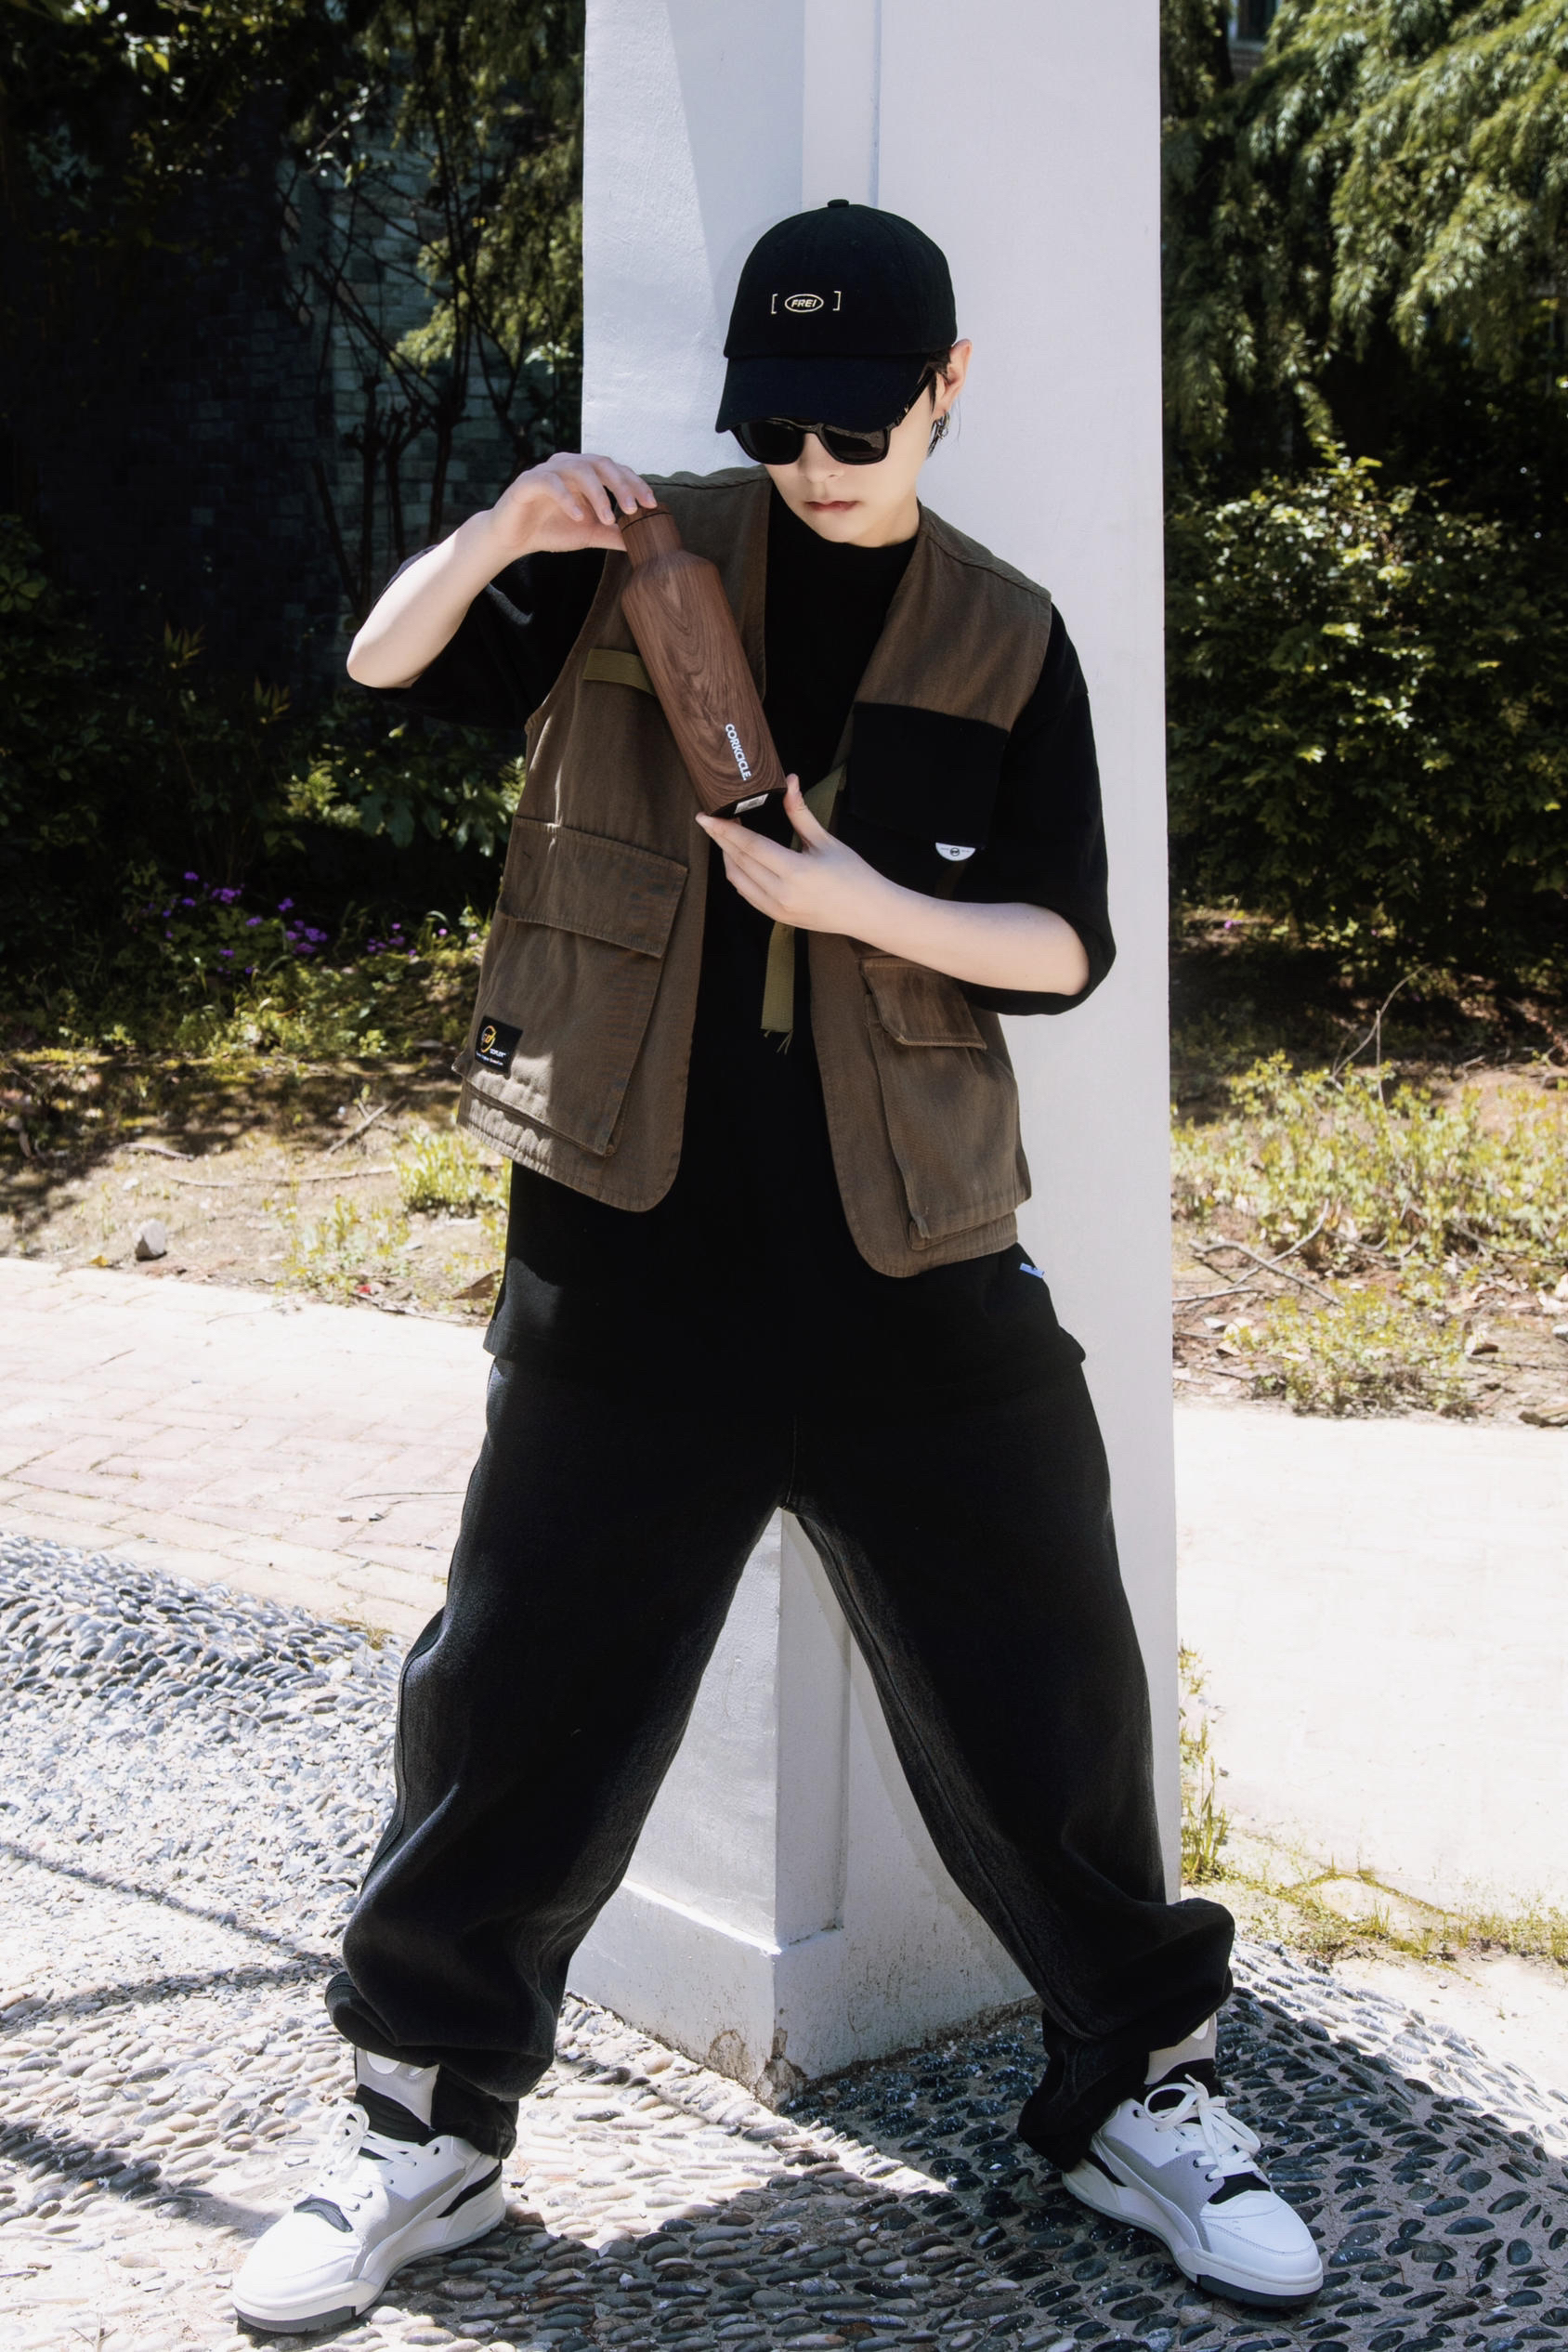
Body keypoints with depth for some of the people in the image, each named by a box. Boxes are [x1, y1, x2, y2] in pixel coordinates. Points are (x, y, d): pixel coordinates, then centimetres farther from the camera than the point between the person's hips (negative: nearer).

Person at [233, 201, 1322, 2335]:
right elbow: (388, 667, 6)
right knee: (524, 1682, 4)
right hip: (635, 1243, 0)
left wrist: (860, 901, -15)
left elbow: (1063, 945, 2)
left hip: (911, 1262, 1)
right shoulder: (638, 559, 4)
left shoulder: (1006, 638, 5)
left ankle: (1136, 2091, 28)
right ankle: (427, 2121, 23)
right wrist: (503, 533, -13)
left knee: (1039, 1687, 7)